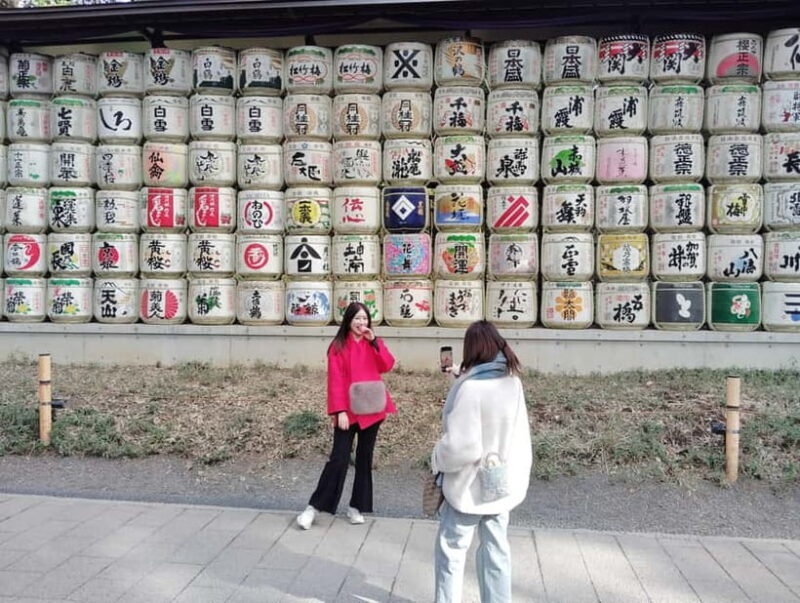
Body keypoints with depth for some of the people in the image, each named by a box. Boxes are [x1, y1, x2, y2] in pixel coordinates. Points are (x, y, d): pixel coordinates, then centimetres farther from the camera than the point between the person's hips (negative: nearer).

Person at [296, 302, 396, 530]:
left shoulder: (372, 343, 9)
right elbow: (335, 380, -10)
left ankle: (356, 507, 21)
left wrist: (375, 341, -13)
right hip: (348, 411, -4)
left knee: (364, 458, 10)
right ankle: (314, 507, 5)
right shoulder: (338, 346, -5)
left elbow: (387, 366, -5)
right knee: (338, 459, -6)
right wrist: (339, 411, -17)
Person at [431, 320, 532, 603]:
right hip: (502, 482, 6)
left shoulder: (470, 387, -24)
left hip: (470, 485, -6)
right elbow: (520, 436, 5)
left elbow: (461, 445, -23)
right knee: (496, 549, 16)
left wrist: (438, 459, -9)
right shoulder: (513, 382, -3)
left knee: (451, 548, 11)